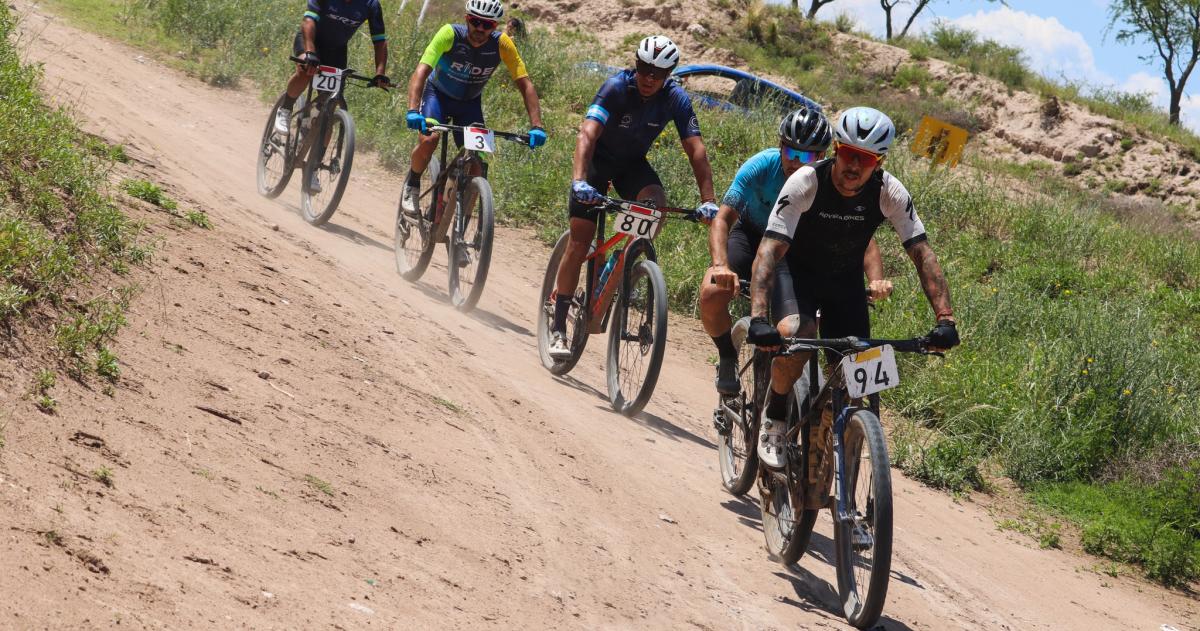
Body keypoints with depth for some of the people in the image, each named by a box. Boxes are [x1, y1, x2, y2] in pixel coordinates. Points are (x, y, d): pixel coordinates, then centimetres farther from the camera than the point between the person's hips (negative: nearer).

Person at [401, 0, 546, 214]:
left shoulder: (502, 44, -24)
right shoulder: (450, 34, -30)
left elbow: (525, 84, -22)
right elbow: (421, 72, -38)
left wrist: (537, 126, -34)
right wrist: (413, 111, -53)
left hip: (470, 102, 2)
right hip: (438, 94, -2)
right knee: (429, 141, -27)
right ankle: (412, 185, 1)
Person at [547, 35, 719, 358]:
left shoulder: (676, 98, -19)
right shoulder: (616, 87, -28)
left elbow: (696, 150, -22)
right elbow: (587, 133, -39)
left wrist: (708, 199, -33)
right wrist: (579, 181, -54)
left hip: (633, 163, 3)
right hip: (598, 159, -3)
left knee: (656, 203, -30)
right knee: (579, 243, -9)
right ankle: (558, 327, 1)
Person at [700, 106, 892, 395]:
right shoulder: (762, 166, -29)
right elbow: (723, 218, -34)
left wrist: (876, 280, -49)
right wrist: (721, 266, -53)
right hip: (751, 235, 0)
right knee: (711, 295, -27)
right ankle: (728, 360, 4)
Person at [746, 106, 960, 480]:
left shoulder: (889, 193, -22)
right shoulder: (806, 183, -29)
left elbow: (922, 255, -20)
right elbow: (769, 251, -35)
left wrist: (944, 318, -33)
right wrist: (758, 318, -49)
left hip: (846, 280, 3)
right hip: (799, 271, -3)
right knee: (796, 334, -34)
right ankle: (774, 417, -7)